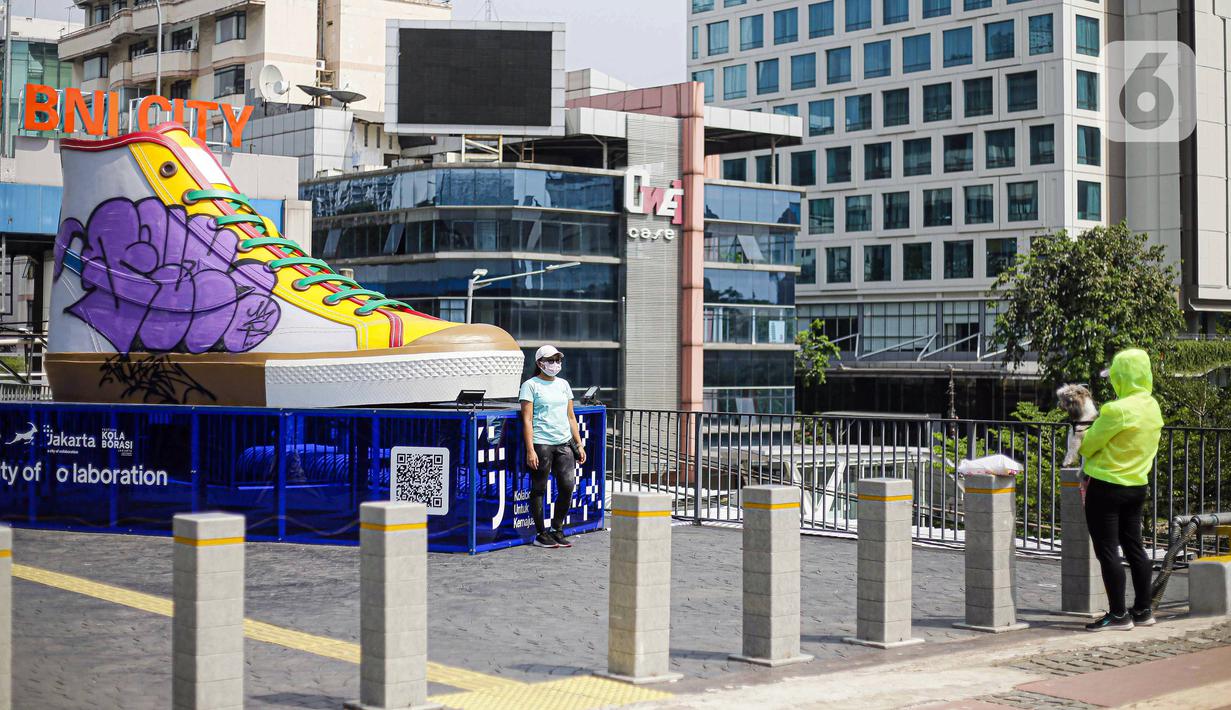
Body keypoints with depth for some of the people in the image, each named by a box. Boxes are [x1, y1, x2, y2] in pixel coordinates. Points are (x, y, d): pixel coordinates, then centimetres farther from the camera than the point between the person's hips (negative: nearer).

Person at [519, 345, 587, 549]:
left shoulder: (563, 384, 16)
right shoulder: (531, 385, -1)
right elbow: (527, 419, -7)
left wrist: (579, 444, 13)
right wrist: (530, 450, -14)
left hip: (564, 442, 5)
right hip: (541, 444, -5)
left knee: (567, 486, -2)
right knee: (539, 489, 1)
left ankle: (556, 529, 14)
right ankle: (541, 534, 11)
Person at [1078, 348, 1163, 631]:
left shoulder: (1117, 410, -21)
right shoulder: (1153, 407, 5)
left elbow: (1088, 445, -12)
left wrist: (1085, 434, 11)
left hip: (1106, 488, -8)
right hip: (1137, 486, 8)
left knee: (1107, 550, -1)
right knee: (1134, 547, 15)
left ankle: (1118, 615, 1)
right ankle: (1143, 610, 21)